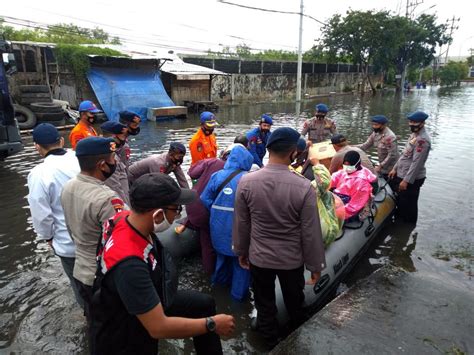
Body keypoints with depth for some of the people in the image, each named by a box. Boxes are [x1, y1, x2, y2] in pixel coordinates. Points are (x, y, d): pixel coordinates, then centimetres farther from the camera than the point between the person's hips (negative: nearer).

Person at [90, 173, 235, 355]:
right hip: (126, 337, -7)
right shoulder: (129, 263, -41)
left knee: (204, 303, 11)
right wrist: (212, 324, -23)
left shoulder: (126, 217, -18)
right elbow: (158, 328, -33)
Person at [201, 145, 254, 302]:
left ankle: (221, 279, 51)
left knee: (224, 252, 29)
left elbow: (205, 199, 0)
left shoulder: (217, 175, -4)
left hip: (219, 225, 4)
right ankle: (239, 293, 28)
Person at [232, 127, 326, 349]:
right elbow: (311, 232, -16)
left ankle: (270, 343, 48)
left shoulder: (246, 182, -18)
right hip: (292, 259, 0)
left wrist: (241, 251, 10)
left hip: (259, 257, 1)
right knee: (294, 303, 28)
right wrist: (315, 265, -1)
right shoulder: (303, 187, -24)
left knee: (265, 305, 24)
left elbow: (241, 224, -7)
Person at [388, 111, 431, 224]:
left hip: (412, 179, -10)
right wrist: (395, 168, 13)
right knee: (400, 202, 26)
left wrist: (406, 180, -25)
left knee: (408, 205, 5)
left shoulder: (422, 140, -24)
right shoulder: (414, 134, 8)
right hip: (401, 174, 10)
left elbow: (416, 163, -26)